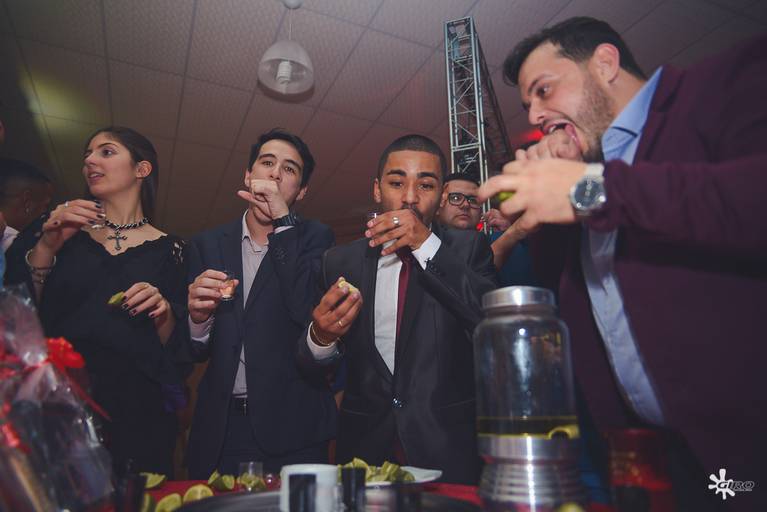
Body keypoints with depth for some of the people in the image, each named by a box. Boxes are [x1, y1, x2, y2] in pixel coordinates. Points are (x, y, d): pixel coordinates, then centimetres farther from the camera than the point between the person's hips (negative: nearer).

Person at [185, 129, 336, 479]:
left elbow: (313, 311, -19)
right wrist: (197, 316, -19)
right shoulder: (207, 245, 6)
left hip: (291, 427, -2)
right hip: (219, 429, 3)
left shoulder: (313, 238, 0)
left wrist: (282, 220, -17)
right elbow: (195, 352, 4)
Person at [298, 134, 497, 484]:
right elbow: (311, 363, 2)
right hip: (365, 445, 2)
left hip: (448, 451, -1)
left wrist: (428, 245, -23)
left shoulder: (467, 248, -4)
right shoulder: (340, 262, 0)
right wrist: (320, 336, -21)